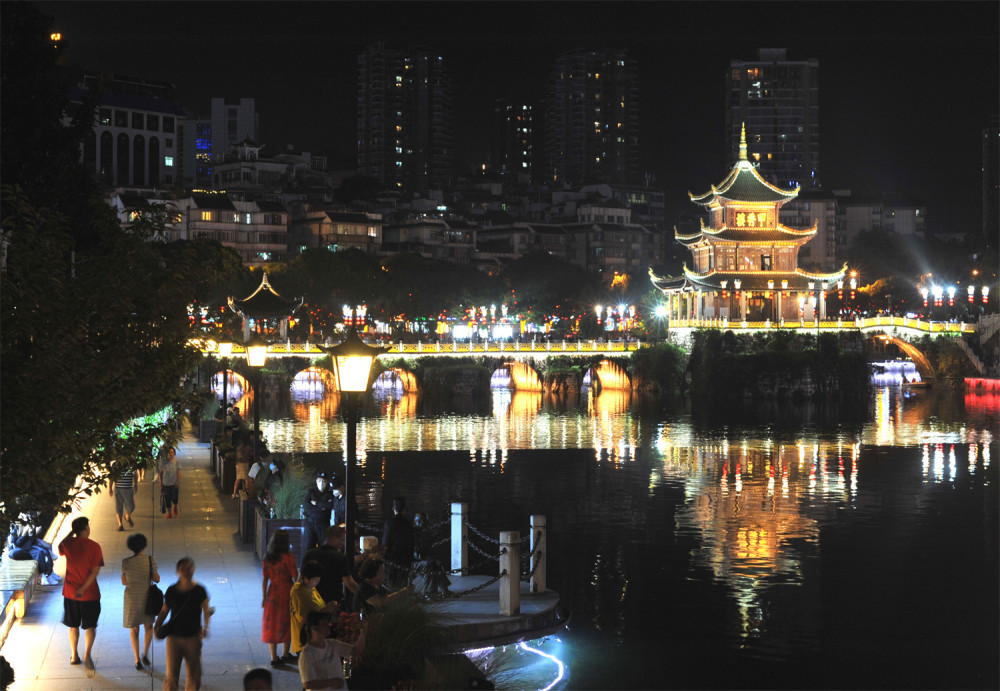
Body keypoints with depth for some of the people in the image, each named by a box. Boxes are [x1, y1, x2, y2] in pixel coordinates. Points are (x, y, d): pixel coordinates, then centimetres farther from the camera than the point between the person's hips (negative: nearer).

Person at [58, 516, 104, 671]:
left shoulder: (68, 545, -7)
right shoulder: (94, 546, -13)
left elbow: (60, 548, 19)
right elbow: (95, 571, -16)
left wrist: (72, 532, 12)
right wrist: (83, 588, -14)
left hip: (70, 592, 3)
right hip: (89, 594, -3)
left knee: (73, 625, 17)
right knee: (90, 626, 8)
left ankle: (74, 656, 24)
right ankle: (87, 654, -8)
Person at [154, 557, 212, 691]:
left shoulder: (199, 590, -4)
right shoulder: (171, 591, -1)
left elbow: (206, 610, -10)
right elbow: (164, 610, 9)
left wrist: (206, 626, -27)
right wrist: (157, 625, -7)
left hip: (193, 638, 0)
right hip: (174, 637, 0)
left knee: (194, 675, 8)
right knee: (171, 675, -6)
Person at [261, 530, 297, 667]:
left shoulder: (267, 558, -2)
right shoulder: (288, 558, -14)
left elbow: (265, 580, 2)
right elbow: (295, 577, -12)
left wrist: (264, 597, 11)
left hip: (272, 593, 3)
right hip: (286, 592, -3)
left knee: (271, 624, 9)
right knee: (286, 623, 12)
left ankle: (274, 658, 9)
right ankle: (286, 655, 20)